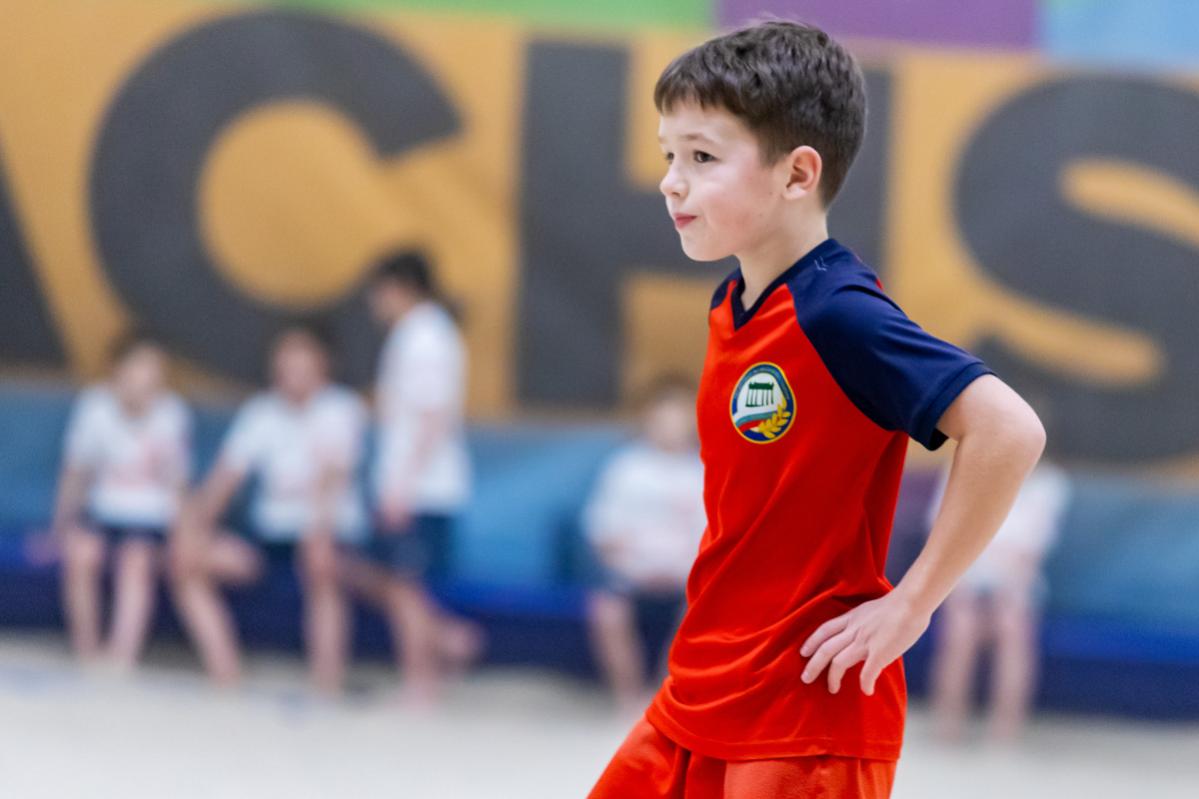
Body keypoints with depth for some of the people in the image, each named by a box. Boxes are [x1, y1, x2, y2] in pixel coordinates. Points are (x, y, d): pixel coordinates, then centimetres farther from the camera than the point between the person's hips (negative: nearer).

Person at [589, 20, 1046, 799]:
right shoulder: (731, 306, 8)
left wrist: (910, 603, -21)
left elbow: (1009, 430, -27)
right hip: (697, 702, 9)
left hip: (809, 713, -9)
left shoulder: (838, 316, -18)